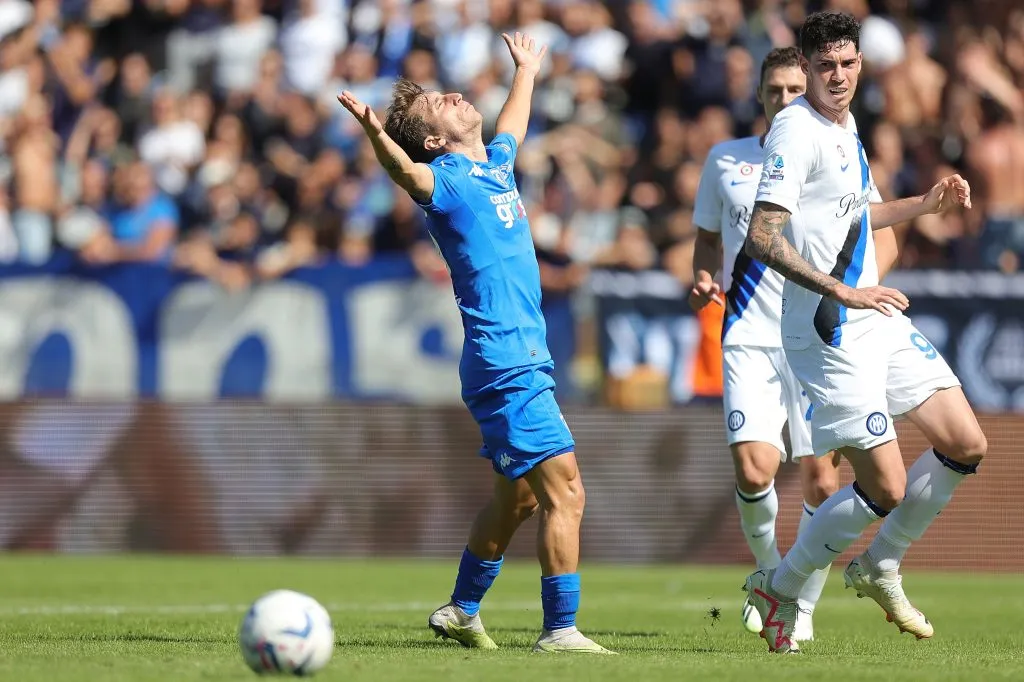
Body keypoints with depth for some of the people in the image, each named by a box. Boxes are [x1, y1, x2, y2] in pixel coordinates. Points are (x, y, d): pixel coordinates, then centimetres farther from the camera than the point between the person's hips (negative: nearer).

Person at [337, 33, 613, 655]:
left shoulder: (496, 161, 16)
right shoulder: (446, 178, -9)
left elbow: (512, 127, 40)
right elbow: (410, 174, -33)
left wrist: (526, 72, 57)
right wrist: (375, 133, -53)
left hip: (524, 359, 9)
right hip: (508, 364, -9)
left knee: (518, 496, 18)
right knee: (565, 490, -13)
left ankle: (462, 610, 30)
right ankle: (560, 629, -13)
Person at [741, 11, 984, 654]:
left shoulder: (845, 125, 12)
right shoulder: (797, 130, -17)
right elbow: (762, 238, -26)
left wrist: (926, 203, 21)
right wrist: (842, 291, -30)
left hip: (879, 321, 9)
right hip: (832, 336, -9)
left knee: (966, 445, 6)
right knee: (886, 488, -9)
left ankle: (880, 568, 23)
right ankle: (780, 588, 10)